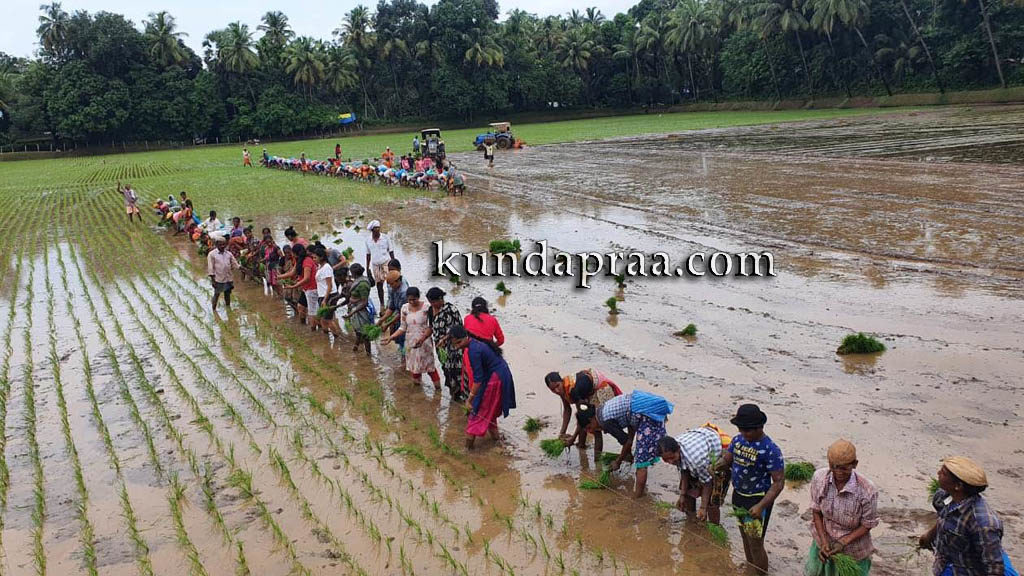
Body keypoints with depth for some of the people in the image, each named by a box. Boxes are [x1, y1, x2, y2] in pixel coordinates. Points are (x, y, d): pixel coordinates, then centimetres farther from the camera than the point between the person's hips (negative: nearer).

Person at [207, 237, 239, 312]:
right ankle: (214, 309, 17)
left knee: (227, 294, 14)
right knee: (216, 294, 5)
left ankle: (228, 307, 29)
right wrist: (213, 280, -10)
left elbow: (235, 264, 12)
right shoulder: (212, 254, -5)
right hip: (218, 279, -4)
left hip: (228, 278, 4)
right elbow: (210, 268, -6)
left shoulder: (229, 254, 7)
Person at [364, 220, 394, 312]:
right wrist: (367, 268, 13)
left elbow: (391, 251, 1)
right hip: (375, 265, 3)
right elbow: (368, 254, 13)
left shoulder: (385, 237, -4)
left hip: (386, 263, -3)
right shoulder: (368, 240, 3)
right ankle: (382, 305, 18)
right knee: (379, 286, 8)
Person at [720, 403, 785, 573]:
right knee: (745, 538, 22)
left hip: (757, 500, -7)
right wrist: (717, 464, -16)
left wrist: (761, 506, -27)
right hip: (738, 496, 7)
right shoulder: (737, 440, -3)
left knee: (755, 544, 2)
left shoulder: (770, 450, -23)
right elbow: (727, 459, 9)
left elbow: (779, 482, -21)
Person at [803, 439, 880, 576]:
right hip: (823, 540, 4)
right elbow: (816, 512, -8)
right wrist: (824, 542, -17)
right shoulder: (819, 478, -21)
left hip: (853, 550, -3)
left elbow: (867, 525, -14)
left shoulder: (867, 491, -30)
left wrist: (843, 543, -23)